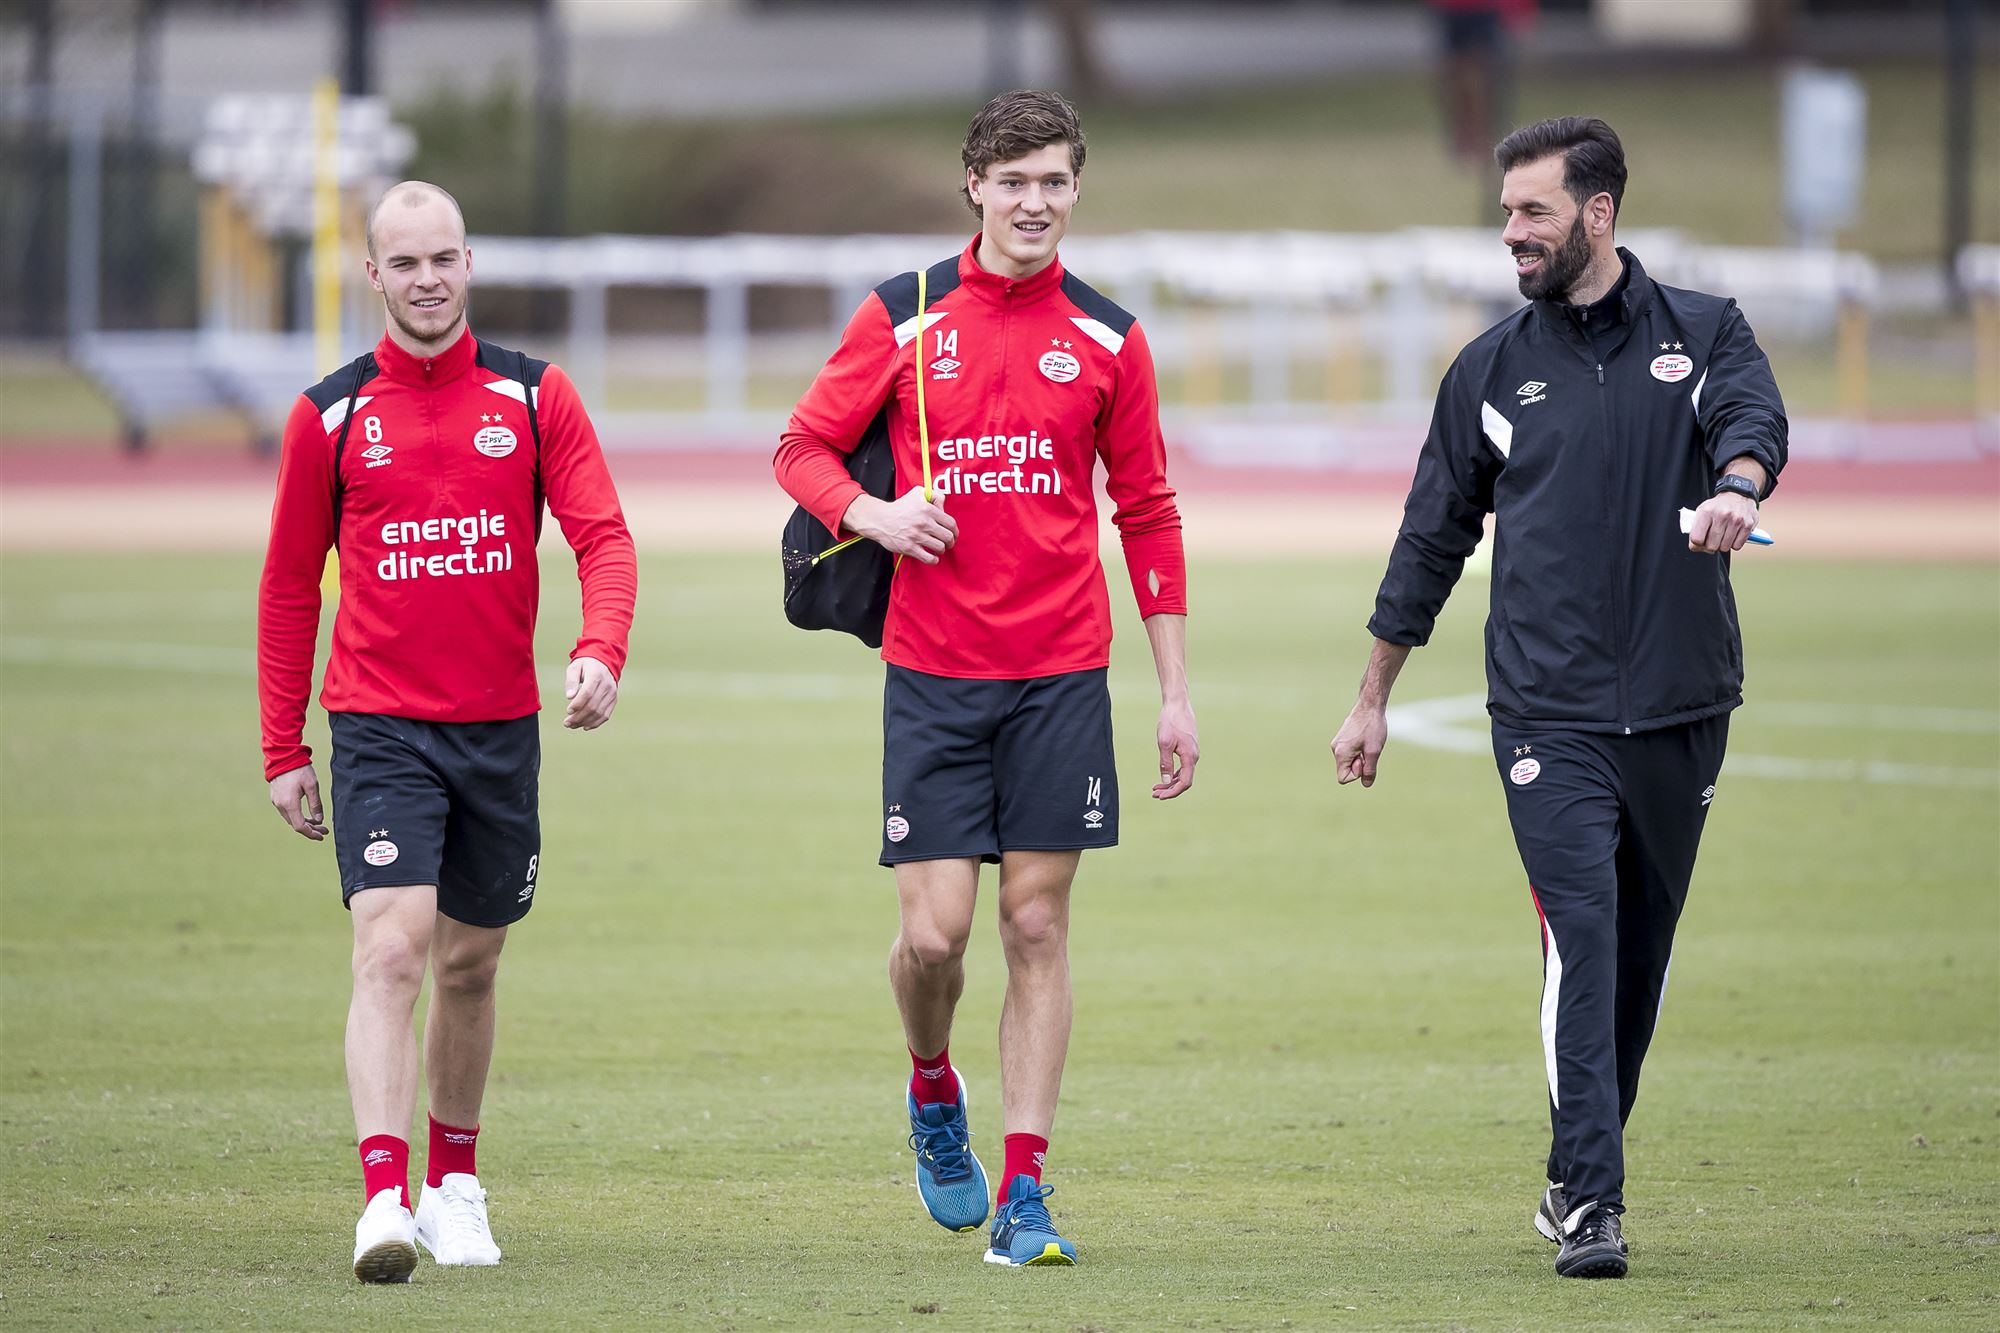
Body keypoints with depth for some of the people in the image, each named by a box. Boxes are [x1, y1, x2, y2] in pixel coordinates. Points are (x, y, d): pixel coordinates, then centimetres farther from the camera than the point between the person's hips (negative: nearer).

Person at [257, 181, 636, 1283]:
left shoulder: (534, 397, 3)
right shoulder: (329, 416, 2)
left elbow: (604, 537, -3)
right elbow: (289, 585, 9)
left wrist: (600, 651, -23)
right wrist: (283, 751, 6)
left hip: (500, 726, 2)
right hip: (379, 727, -2)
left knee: (469, 964, 14)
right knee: (391, 949, -17)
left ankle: (454, 1187, 31)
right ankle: (384, 1201, -26)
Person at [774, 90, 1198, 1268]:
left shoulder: (1107, 338, 5)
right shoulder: (904, 318, 2)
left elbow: (1148, 516, 9)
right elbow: (804, 448, 8)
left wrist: (1176, 692, 5)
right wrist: (871, 514, -14)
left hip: (1062, 678, 1)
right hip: (934, 676, -1)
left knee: (1038, 925, -1)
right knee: (936, 930, -6)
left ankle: (1024, 1192, 3)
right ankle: (934, 1090, 26)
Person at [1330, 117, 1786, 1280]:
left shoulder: (1703, 334, 6)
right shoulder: (1491, 372, 9)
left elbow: (1756, 417, -16)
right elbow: (1433, 539, 15)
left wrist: (1736, 487, -41)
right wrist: (1374, 699, 17)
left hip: (1681, 704, 1)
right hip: (1549, 711, -1)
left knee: (1642, 950, 9)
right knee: (1583, 941, -14)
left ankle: (1584, 1171, 25)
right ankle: (1591, 1203, -18)